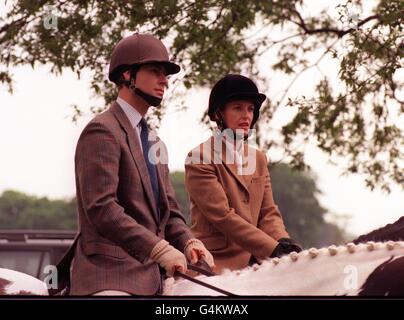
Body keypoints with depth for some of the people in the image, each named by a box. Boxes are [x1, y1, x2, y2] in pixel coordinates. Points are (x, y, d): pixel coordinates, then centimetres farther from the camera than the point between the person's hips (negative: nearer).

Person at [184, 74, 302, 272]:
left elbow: (268, 212, 12)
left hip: (254, 261, 6)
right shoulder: (200, 159, -3)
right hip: (216, 265, -6)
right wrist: (273, 248, -19)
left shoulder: (258, 158, 17)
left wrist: (283, 241, -10)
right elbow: (222, 216, -13)